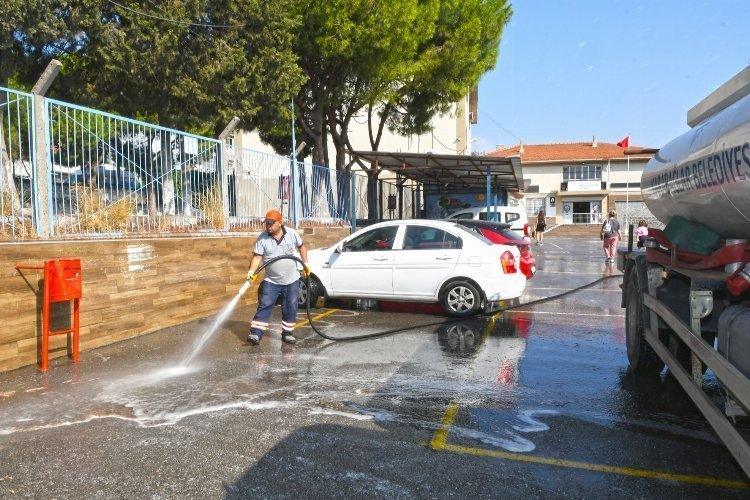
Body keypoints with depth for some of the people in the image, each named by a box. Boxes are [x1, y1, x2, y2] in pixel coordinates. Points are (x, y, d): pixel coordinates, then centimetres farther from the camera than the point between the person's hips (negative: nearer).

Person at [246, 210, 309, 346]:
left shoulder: (292, 234, -6)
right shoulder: (262, 238, -9)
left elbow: (301, 247, 11)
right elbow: (257, 257, -13)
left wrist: (305, 263, 7)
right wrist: (252, 270, -30)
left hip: (292, 280, 1)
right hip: (271, 281, -1)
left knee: (290, 309, 6)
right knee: (264, 307, -6)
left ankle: (287, 333, 20)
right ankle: (256, 334, -5)